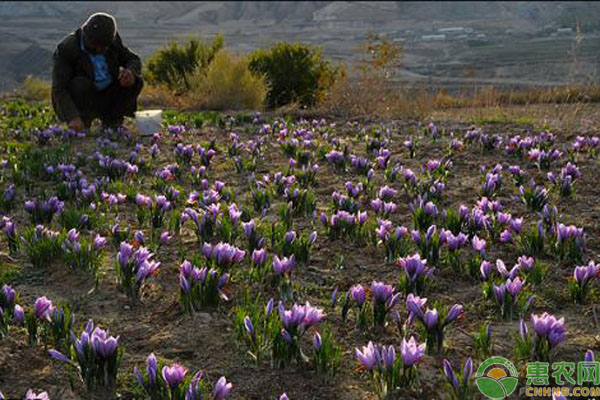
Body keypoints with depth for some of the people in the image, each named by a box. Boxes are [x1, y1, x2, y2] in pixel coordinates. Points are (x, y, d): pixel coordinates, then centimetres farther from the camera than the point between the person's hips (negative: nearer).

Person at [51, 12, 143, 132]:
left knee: (135, 82, -14)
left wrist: (131, 72, -23)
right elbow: (59, 89, -27)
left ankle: (111, 121, -1)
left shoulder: (113, 41, -7)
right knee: (80, 84, -33)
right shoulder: (66, 49, -21)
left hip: (106, 98, 4)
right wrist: (73, 118, -43)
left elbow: (134, 60, 4)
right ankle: (81, 126, -13)